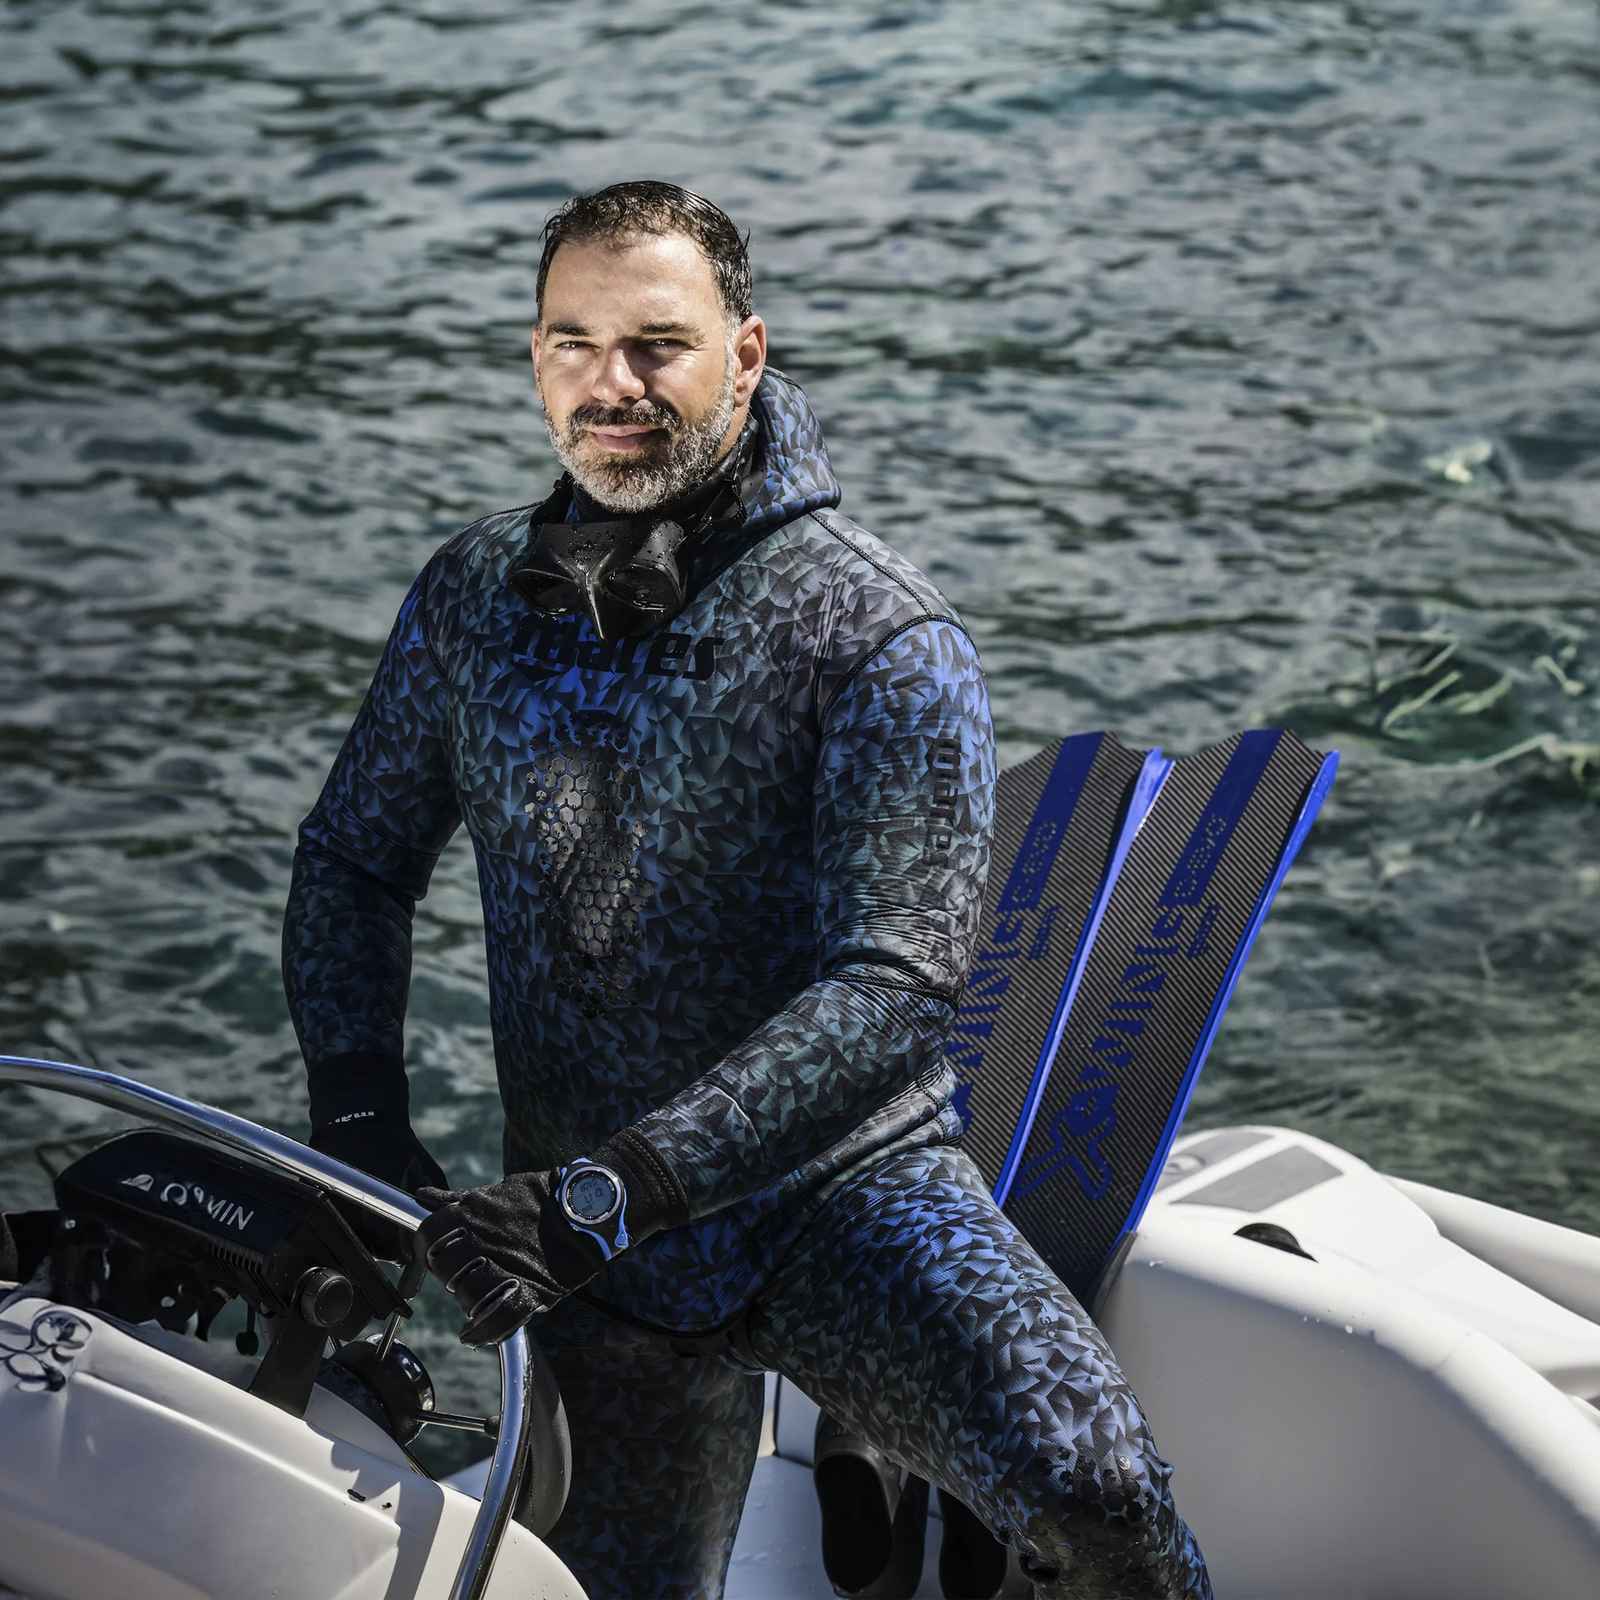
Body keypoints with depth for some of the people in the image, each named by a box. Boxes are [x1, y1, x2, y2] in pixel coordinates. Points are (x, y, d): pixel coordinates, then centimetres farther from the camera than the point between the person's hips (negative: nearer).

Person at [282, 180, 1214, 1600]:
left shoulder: (878, 631, -12)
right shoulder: (474, 599, 4)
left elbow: (896, 983, -21)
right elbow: (354, 857, 16)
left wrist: (607, 1194, -28)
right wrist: (359, 1122, -1)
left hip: (848, 1181, -4)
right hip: (588, 1236, 4)